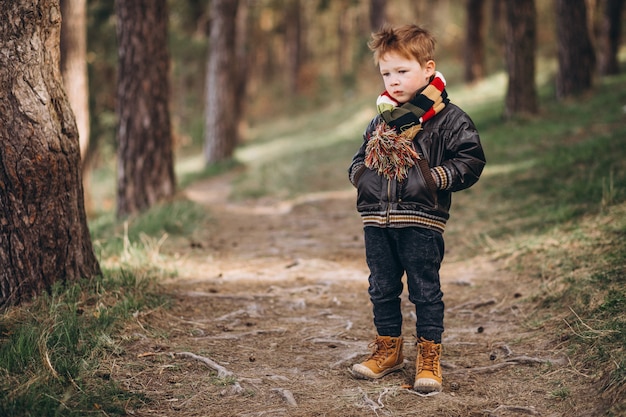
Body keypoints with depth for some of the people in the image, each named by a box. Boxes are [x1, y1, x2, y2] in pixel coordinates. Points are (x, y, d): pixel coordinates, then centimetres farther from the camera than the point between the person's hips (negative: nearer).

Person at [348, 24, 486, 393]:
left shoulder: (448, 118, -5)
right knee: (382, 289, 14)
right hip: (377, 220, 6)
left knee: (425, 291, 2)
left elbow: (471, 160, -8)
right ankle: (389, 349, 28)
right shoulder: (381, 119, 13)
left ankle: (429, 356, 13)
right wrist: (360, 173, 3)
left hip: (421, 221, -6)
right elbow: (362, 156, 24)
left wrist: (436, 178, -17)